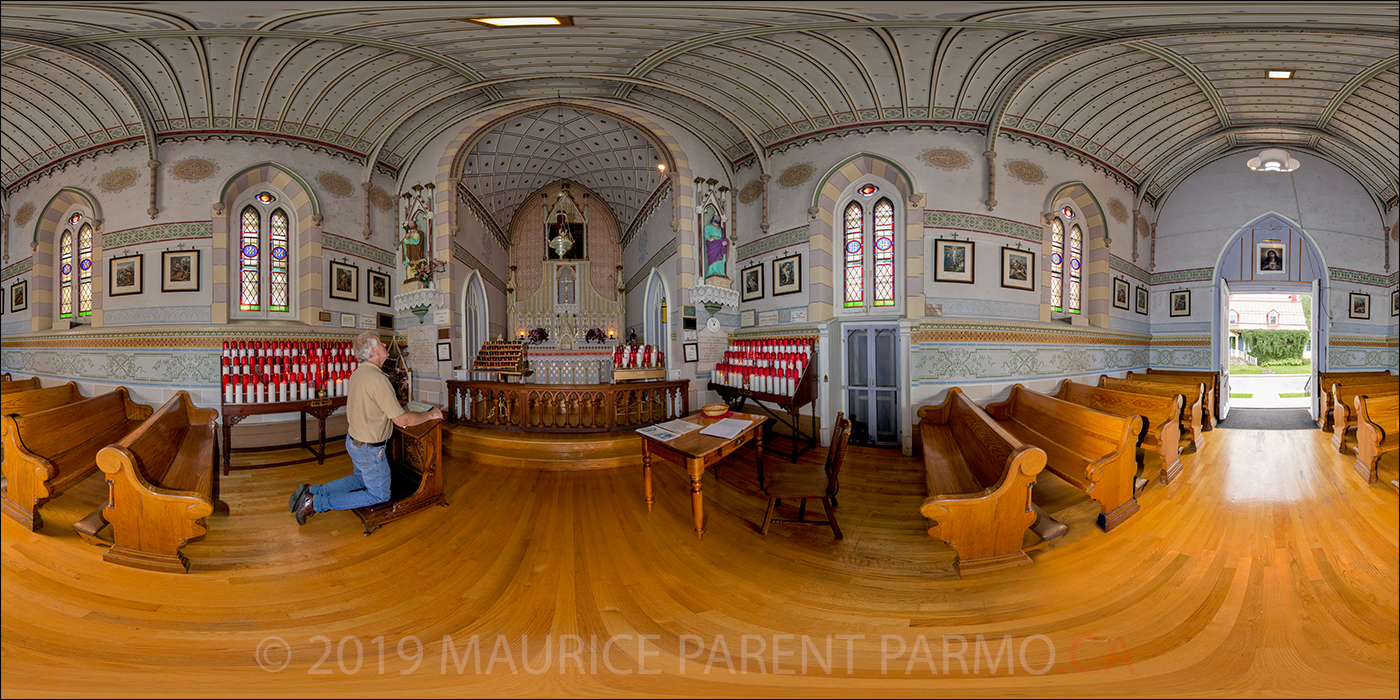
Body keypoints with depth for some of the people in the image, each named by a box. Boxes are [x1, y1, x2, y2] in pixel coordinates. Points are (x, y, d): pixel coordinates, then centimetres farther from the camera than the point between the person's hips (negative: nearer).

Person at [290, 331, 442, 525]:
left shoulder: (356, 374, 2)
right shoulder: (377, 379, -28)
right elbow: (401, 420, -25)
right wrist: (430, 415, -11)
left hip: (353, 441, 9)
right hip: (370, 449, -9)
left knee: (361, 479, 31)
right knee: (379, 495, 7)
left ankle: (312, 491, 18)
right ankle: (317, 503, 1)